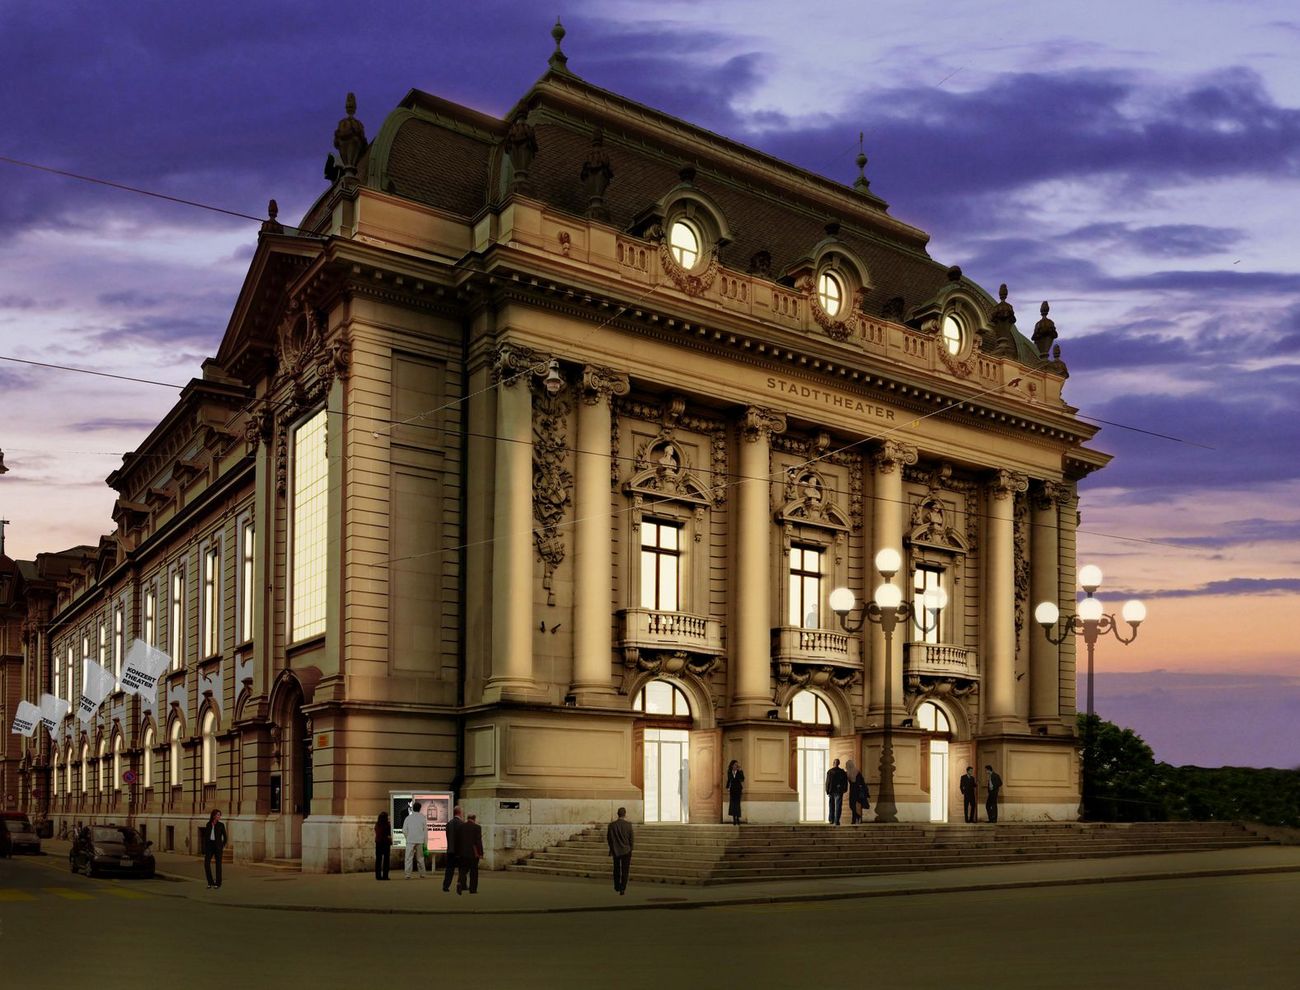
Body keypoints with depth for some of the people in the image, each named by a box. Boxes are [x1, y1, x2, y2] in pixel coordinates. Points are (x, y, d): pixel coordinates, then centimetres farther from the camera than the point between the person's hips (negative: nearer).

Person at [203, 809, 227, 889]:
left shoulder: (221, 825, 0)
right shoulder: (208, 824, 7)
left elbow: (225, 836, 5)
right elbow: (205, 836, 9)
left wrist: (224, 846, -4)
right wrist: (204, 849, 5)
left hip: (218, 845, -2)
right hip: (209, 845, 2)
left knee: (218, 864, 0)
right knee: (206, 863, -6)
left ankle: (218, 883, 10)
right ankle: (210, 882, 7)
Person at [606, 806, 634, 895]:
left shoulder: (612, 825, -8)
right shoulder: (628, 825, -12)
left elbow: (608, 838, -1)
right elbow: (631, 838, -6)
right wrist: (630, 849, 9)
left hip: (616, 851, 2)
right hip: (626, 851, -2)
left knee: (616, 870, 17)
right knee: (625, 870, 5)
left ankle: (617, 887, 25)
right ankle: (623, 889, -1)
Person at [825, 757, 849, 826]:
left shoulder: (829, 772, -6)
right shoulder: (842, 772, -4)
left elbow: (827, 782, -6)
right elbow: (845, 782, 1)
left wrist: (827, 791, 1)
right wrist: (844, 789, 12)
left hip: (831, 791, 1)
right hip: (839, 791, -1)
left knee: (832, 806, 16)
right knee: (838, 806, -1)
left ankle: (831, 820, 23)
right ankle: (836, 821, -8)